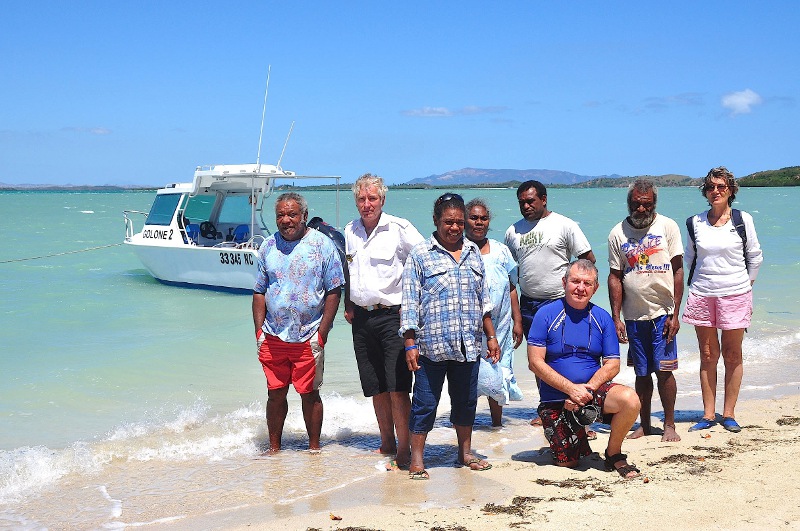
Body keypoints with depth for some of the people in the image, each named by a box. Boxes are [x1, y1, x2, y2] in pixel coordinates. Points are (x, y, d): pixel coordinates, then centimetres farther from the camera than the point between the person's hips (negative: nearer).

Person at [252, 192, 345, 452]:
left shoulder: (322, 245, -2)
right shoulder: (268, 247, 9)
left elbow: (333, 291, -3)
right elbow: (259, 292, 14)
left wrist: (321, 334, -8)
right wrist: (259, 331, 4)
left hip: (308, 338, -3)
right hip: (272, 337, 3)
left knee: (309, 394, 3)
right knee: (275, 393, 8)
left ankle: (314, 448, 16)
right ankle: (274, 448, 21)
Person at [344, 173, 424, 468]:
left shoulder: (399, 228, -6)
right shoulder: (350, 231, 12)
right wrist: (348, 305, 15)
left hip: (392, 315, -6)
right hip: (361, 318, 6)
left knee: (398, 387, -9)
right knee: (376, 388, 11)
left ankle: (404, 450, -3)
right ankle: (387, 443, 22)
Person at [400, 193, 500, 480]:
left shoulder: (473, 253, 13)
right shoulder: (420, 255, -3)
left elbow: (483, 299, 20)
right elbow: (409, 302, -5)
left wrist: (491, 336, 17)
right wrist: (410, 344, -10)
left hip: (468, 345, 5)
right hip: (431, 346, -4)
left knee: (466, 400, 13)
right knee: (425, 403, 0)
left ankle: (465, 452, 28)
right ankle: (416, 460, 10)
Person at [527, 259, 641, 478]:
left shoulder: (602, 318, 2)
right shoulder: (546, 314, -6)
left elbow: (612, 365, -1)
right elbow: (535, 362, -12)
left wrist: (587, 390, -18)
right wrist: (571, 388, -20)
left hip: (593, 389, 1)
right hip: (555, 400, -1)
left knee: (630, 400, -28)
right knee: (567, 463, -2)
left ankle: (614, 454, -3)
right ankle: (578, 437, 34)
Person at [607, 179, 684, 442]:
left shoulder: (667, 227, 0)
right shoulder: (618, 233, 4)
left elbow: (678, 271, -1)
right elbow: (615, 277, 4)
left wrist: (675, 314, -7)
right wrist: (616, 317, -2)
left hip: (662, 312, -2)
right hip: (633, 315, 2)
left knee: (664, 371, -3)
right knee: (642, 373, 8)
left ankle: (669, 425, 9)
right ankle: (644, 425, 19)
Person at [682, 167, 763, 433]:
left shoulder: (743, 220, 0)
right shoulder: (695, 223, 6)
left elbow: (755, 257, 7)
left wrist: (746, 284, 7)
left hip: (735, 294, -2)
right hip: (702, 295, 2)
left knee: (732, 354, 3)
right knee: (708, 355, 4)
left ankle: (729, 414, 10)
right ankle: (708, 415, 9)